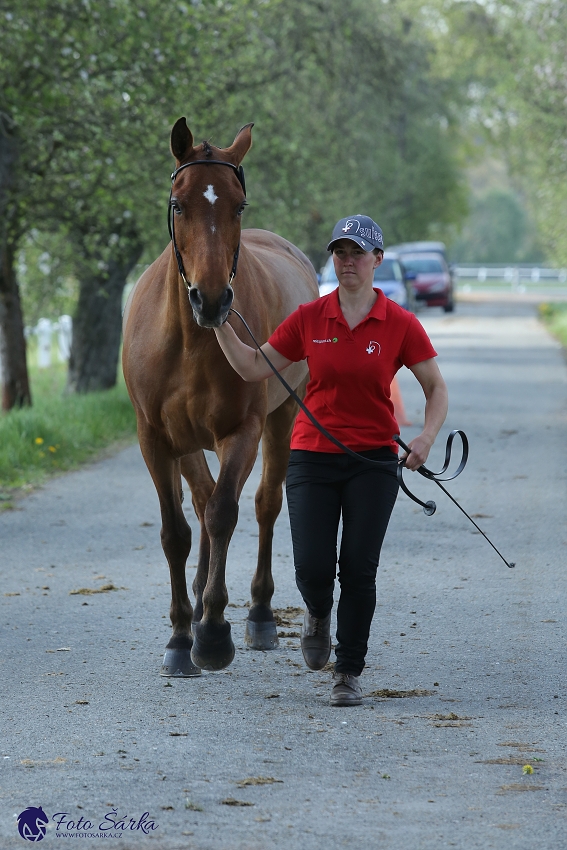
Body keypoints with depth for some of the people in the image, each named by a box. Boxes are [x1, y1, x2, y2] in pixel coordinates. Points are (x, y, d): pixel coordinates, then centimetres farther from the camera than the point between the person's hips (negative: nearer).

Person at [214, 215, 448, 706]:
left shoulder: (399, 324, -3)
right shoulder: (309, 319, 1)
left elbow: (436, 388, 3)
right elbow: (252, 367, 7)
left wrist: (427, 436, -14)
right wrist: (219, 321, -3)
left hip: (373, 461, -1)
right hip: (313, 457, 1)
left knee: (358, 569, -4)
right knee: (312, 568, -7)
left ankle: (350, 673, 10)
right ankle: (319, 613, 30)